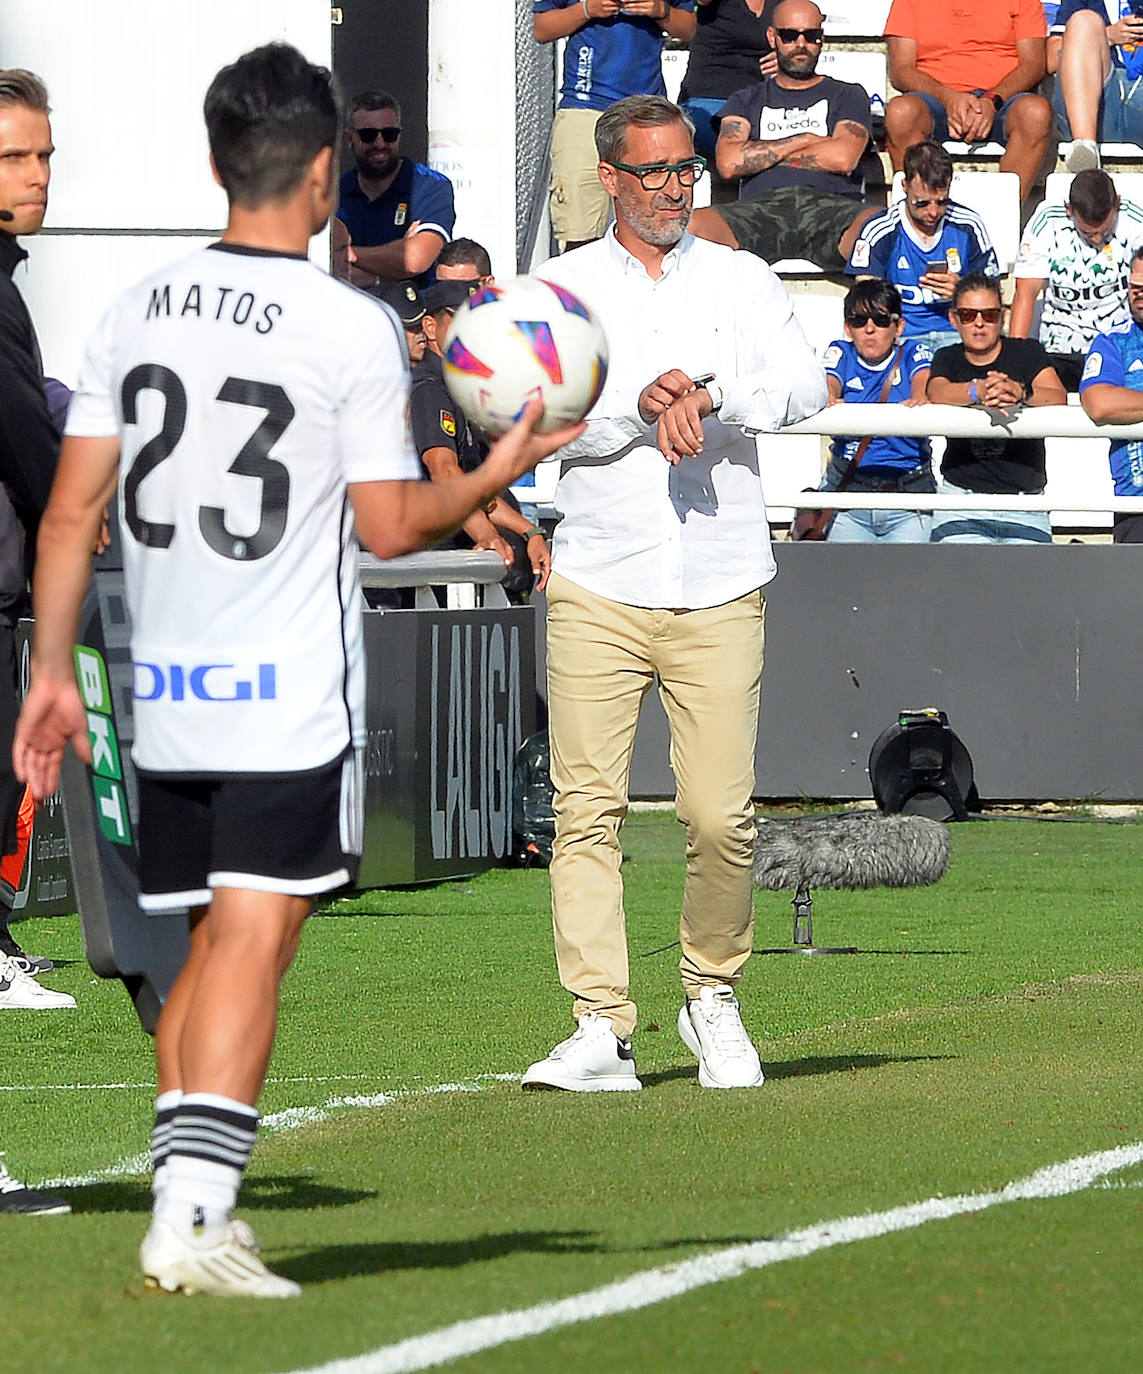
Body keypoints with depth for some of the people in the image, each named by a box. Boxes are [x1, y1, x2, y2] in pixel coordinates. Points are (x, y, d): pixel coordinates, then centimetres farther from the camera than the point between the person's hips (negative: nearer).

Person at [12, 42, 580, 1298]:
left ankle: (192, 1210, 14)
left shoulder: (138, 310, 5)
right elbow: (391, 526, -7)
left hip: (164, 689, 5)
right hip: (291, 699, -5)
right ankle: (188, 1216, -17)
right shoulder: (351, 330, -10)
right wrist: (497, 474, 10)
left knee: (213, 945, 15)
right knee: (253, 941, -7)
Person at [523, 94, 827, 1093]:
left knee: (723, 817, -4)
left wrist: (707, 392, -20)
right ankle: (601, 1031, -8)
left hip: (719, 588, 0)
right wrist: (643, 404, -19)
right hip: (599, 584, 0)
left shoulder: (742, 281, 12)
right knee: (587, 810, -8)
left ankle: (714, 1000, 17)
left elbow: (803, 385, -5)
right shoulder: (562, 288, 9)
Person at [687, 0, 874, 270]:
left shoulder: (847, 96, 25)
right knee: (694, 225, -36)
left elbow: (843, 157, 3)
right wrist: (803, 140, 8)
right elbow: (729, 163, 7)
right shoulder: (746, 101, 28)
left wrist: (765, 153, 10)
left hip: (830, 203, -1)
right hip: (761, 205, 1)